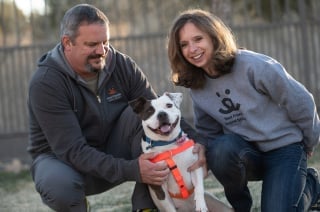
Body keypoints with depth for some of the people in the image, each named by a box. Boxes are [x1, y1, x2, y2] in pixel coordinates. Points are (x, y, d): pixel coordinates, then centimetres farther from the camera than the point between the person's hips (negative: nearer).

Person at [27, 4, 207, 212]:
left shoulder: (122, 65, -10)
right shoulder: (46, 83, -24)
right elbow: (72, 150, -30)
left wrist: (194, 139, -31)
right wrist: (131, 170, -40)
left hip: (113, 152, 4)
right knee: (58, 184, -40)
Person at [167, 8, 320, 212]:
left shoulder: (253, 65, -19)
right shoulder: (197, 88, -1)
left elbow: (301, 101, -10)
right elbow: (208, 132, 12)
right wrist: (203, 154, -9)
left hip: (284, 147, -3)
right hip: (247, 152, 4)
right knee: (222, 148, -32)